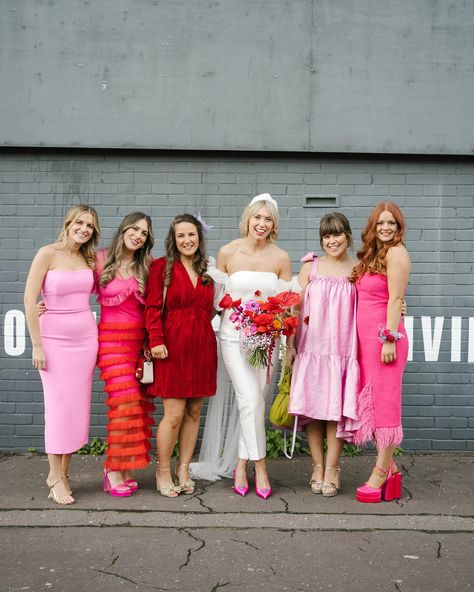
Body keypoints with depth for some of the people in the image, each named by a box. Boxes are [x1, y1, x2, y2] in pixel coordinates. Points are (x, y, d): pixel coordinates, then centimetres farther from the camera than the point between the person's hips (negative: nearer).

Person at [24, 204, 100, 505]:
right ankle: (56, 477, 9)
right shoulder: (47, 254, -8)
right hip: (55, 337, -5)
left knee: (78, 407, 6)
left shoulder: (89, 260, 7)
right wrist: (37, 345, -12)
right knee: (59, 407, -3)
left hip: (86, 337, 5)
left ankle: (62, 472, 19)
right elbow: (30, 300, -10)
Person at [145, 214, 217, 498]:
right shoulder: (162, 267, 0)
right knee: (174, 414, -5)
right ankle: (163, 472, 12)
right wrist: (156, 341, -13)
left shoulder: (206, 271, 15)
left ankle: (184, 470, 20)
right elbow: (153, 307, -5)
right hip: (173, 346, -5)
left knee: (194, 412, 8)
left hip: (202, 347, 5)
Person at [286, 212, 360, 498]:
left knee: (338, 407, -1)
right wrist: (290, 344, 1)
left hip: (343, 350, -1)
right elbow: (297, 306, 5)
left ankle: (332, 468, 10)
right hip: (311, 347, 1)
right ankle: (318, 466, 16)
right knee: (312, 407, 3)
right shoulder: (311, 266, 6)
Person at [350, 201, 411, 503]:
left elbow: (395, 299, -14)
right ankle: (389, 468, 19)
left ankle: (380, 473, 4)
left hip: (384, 336, -9)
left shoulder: (396, 253, -7)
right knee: (372, 403, 10)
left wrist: (390, 339, -18)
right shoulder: (372, 255, 19)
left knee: (384, 403, -3)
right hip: (366, 338, 9)